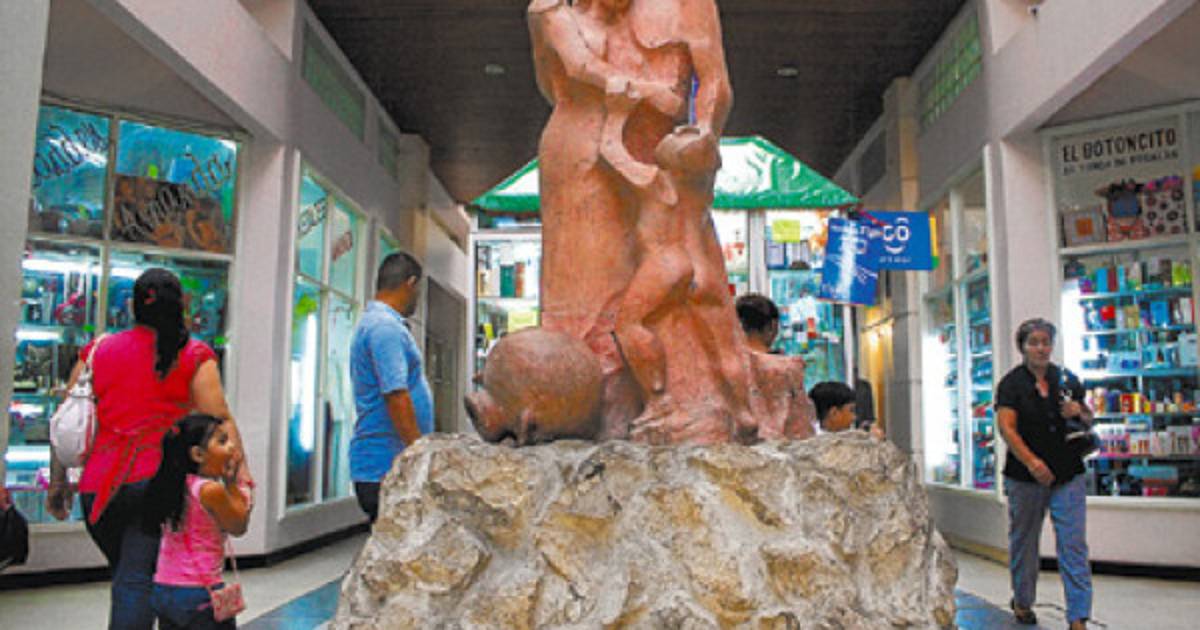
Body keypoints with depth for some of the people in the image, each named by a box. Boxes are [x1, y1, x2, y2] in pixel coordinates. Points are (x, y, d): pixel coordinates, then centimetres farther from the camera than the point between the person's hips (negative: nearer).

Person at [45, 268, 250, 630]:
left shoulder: (97, 351, 12)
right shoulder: (193, 355, 2)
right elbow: (219, 420, -8)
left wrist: (58, 482, 17)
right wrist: (239, 470, -8)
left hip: (98, 487, 4)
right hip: (157, 480, -4)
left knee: (127, 576, 21)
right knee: (138, 580, -4)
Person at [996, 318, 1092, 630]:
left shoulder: (1066, 379, 9)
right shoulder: (1011, 383, -3)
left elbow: (1089, 418, 19)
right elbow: (1007, 427, -13)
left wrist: (1079, 412, -5)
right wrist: (1031, 461, -26)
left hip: (1068, 475, 3)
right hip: (1025, 476, -2)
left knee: (1074, 545, -3)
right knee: (1023, 541, 11)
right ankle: (1022, 601, 31)